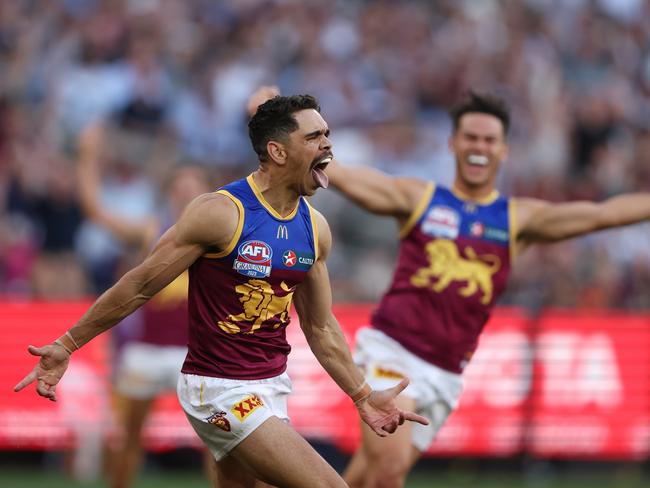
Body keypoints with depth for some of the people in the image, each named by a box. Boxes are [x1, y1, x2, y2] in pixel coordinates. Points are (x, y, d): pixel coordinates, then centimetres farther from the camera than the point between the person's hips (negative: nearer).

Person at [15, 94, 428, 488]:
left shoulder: (315, 228, 6)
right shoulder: (222, 212, -15)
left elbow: (321, 329, 18)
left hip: (272, 385, 8)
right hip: (221, 390, -8)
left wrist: (363, 395, 17)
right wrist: (66, 346, -5)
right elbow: (140, 286, -8)